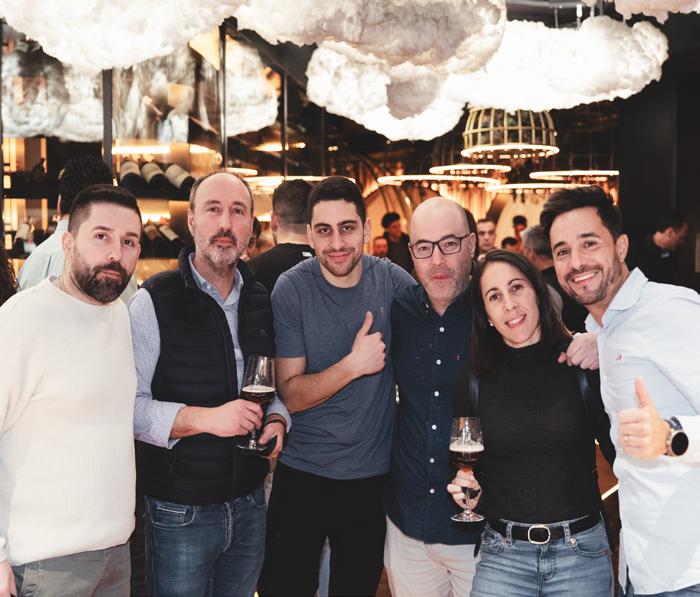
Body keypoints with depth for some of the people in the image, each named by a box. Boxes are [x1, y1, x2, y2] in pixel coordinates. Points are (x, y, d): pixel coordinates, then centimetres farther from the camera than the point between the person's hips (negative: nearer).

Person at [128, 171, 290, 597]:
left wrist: (277, 420, -4)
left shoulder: (261, 301, 6)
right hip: (179, 511, -5)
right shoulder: (155, 302, -12)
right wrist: (204, 418, -28)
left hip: (250, 504, 5)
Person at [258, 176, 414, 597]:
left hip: (374, 474, 2)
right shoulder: (292, 289, -11)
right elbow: (291, 396, -13)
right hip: (303, 475, -2)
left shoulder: (394, 282, -6)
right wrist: (353, 365, -27)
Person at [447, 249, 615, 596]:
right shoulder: (475, 381, 1)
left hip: (581, 553, -1)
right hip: (502, 556, 1)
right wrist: (470, 493, -8)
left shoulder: (583, 366, -5)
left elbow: (620, 452, 0)